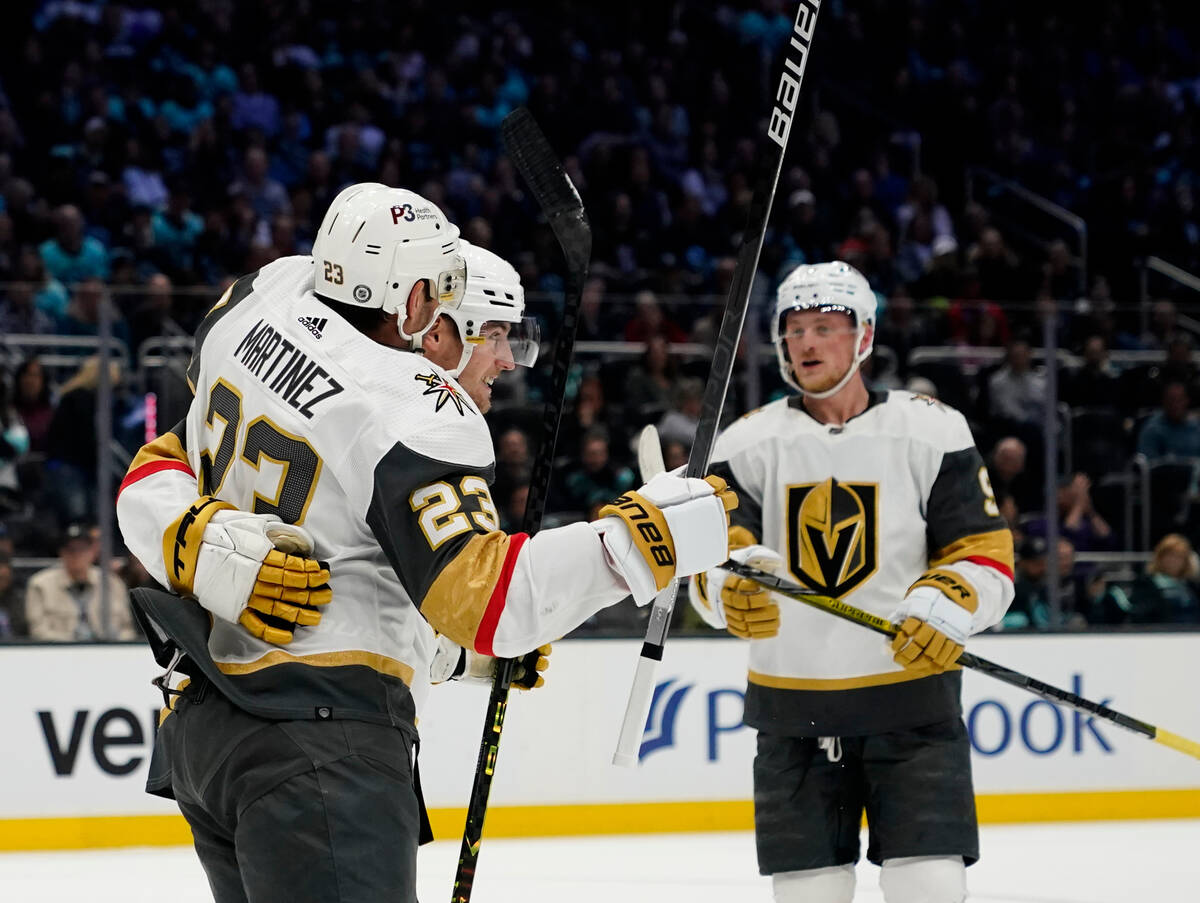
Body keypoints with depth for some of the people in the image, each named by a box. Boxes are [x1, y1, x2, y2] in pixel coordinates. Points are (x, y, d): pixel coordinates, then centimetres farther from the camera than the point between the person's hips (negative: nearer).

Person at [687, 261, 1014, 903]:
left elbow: (985, 557, -1)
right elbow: (710, 566, -4)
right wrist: (729, 590, -28)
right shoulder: (746, 444, 4)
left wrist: (947, 607, -22)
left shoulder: (932, 432, 0)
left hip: (913, 700, -2)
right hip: (790, 705, 2)